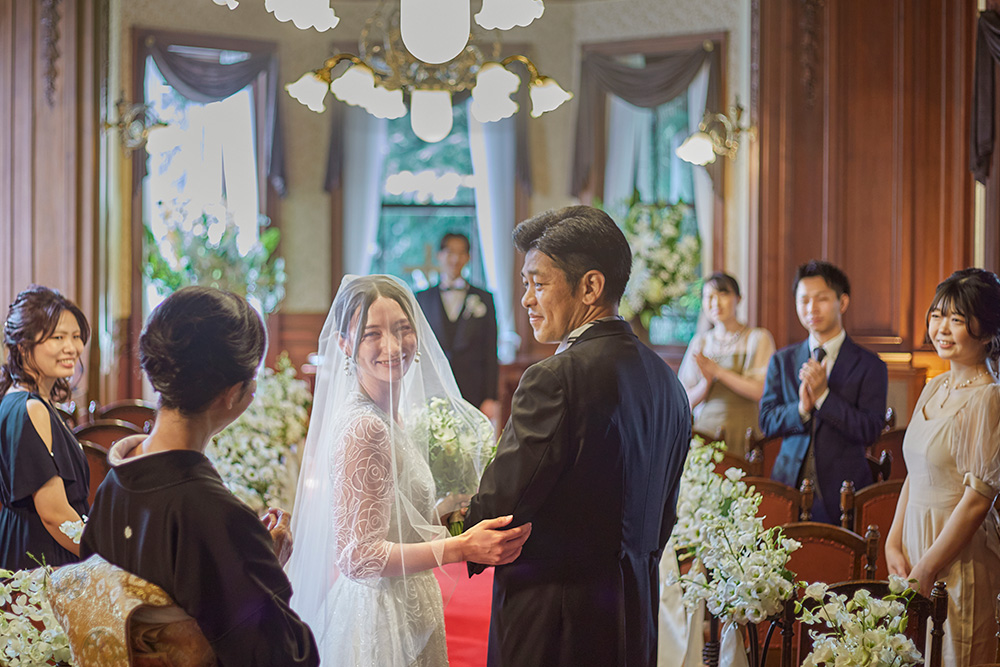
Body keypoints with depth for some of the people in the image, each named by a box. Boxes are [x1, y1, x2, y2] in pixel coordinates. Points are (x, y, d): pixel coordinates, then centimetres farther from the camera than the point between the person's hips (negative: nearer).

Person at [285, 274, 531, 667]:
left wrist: (448, 506, 7)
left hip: (408, 617, 9)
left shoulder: (394, 419, 7)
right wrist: (460, 547, -26)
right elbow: (356, 556, -23)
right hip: (380, 625, -9)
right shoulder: (363, 429, -21)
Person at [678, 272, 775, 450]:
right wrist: (706, 383, -11)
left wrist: (718, 372, -10)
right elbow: (686, 403, 8)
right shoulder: (699, 342, 12)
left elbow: (762, 391, -9)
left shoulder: (758, 338, 2)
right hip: (704, 433, 2)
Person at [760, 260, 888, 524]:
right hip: (789, 485, 2)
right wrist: (801, 408, -15)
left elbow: (869, 431, -8)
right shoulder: (782, 361, 11)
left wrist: (823, 395, -18)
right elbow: (766, 421, 5)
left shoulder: (870, 366, 0)